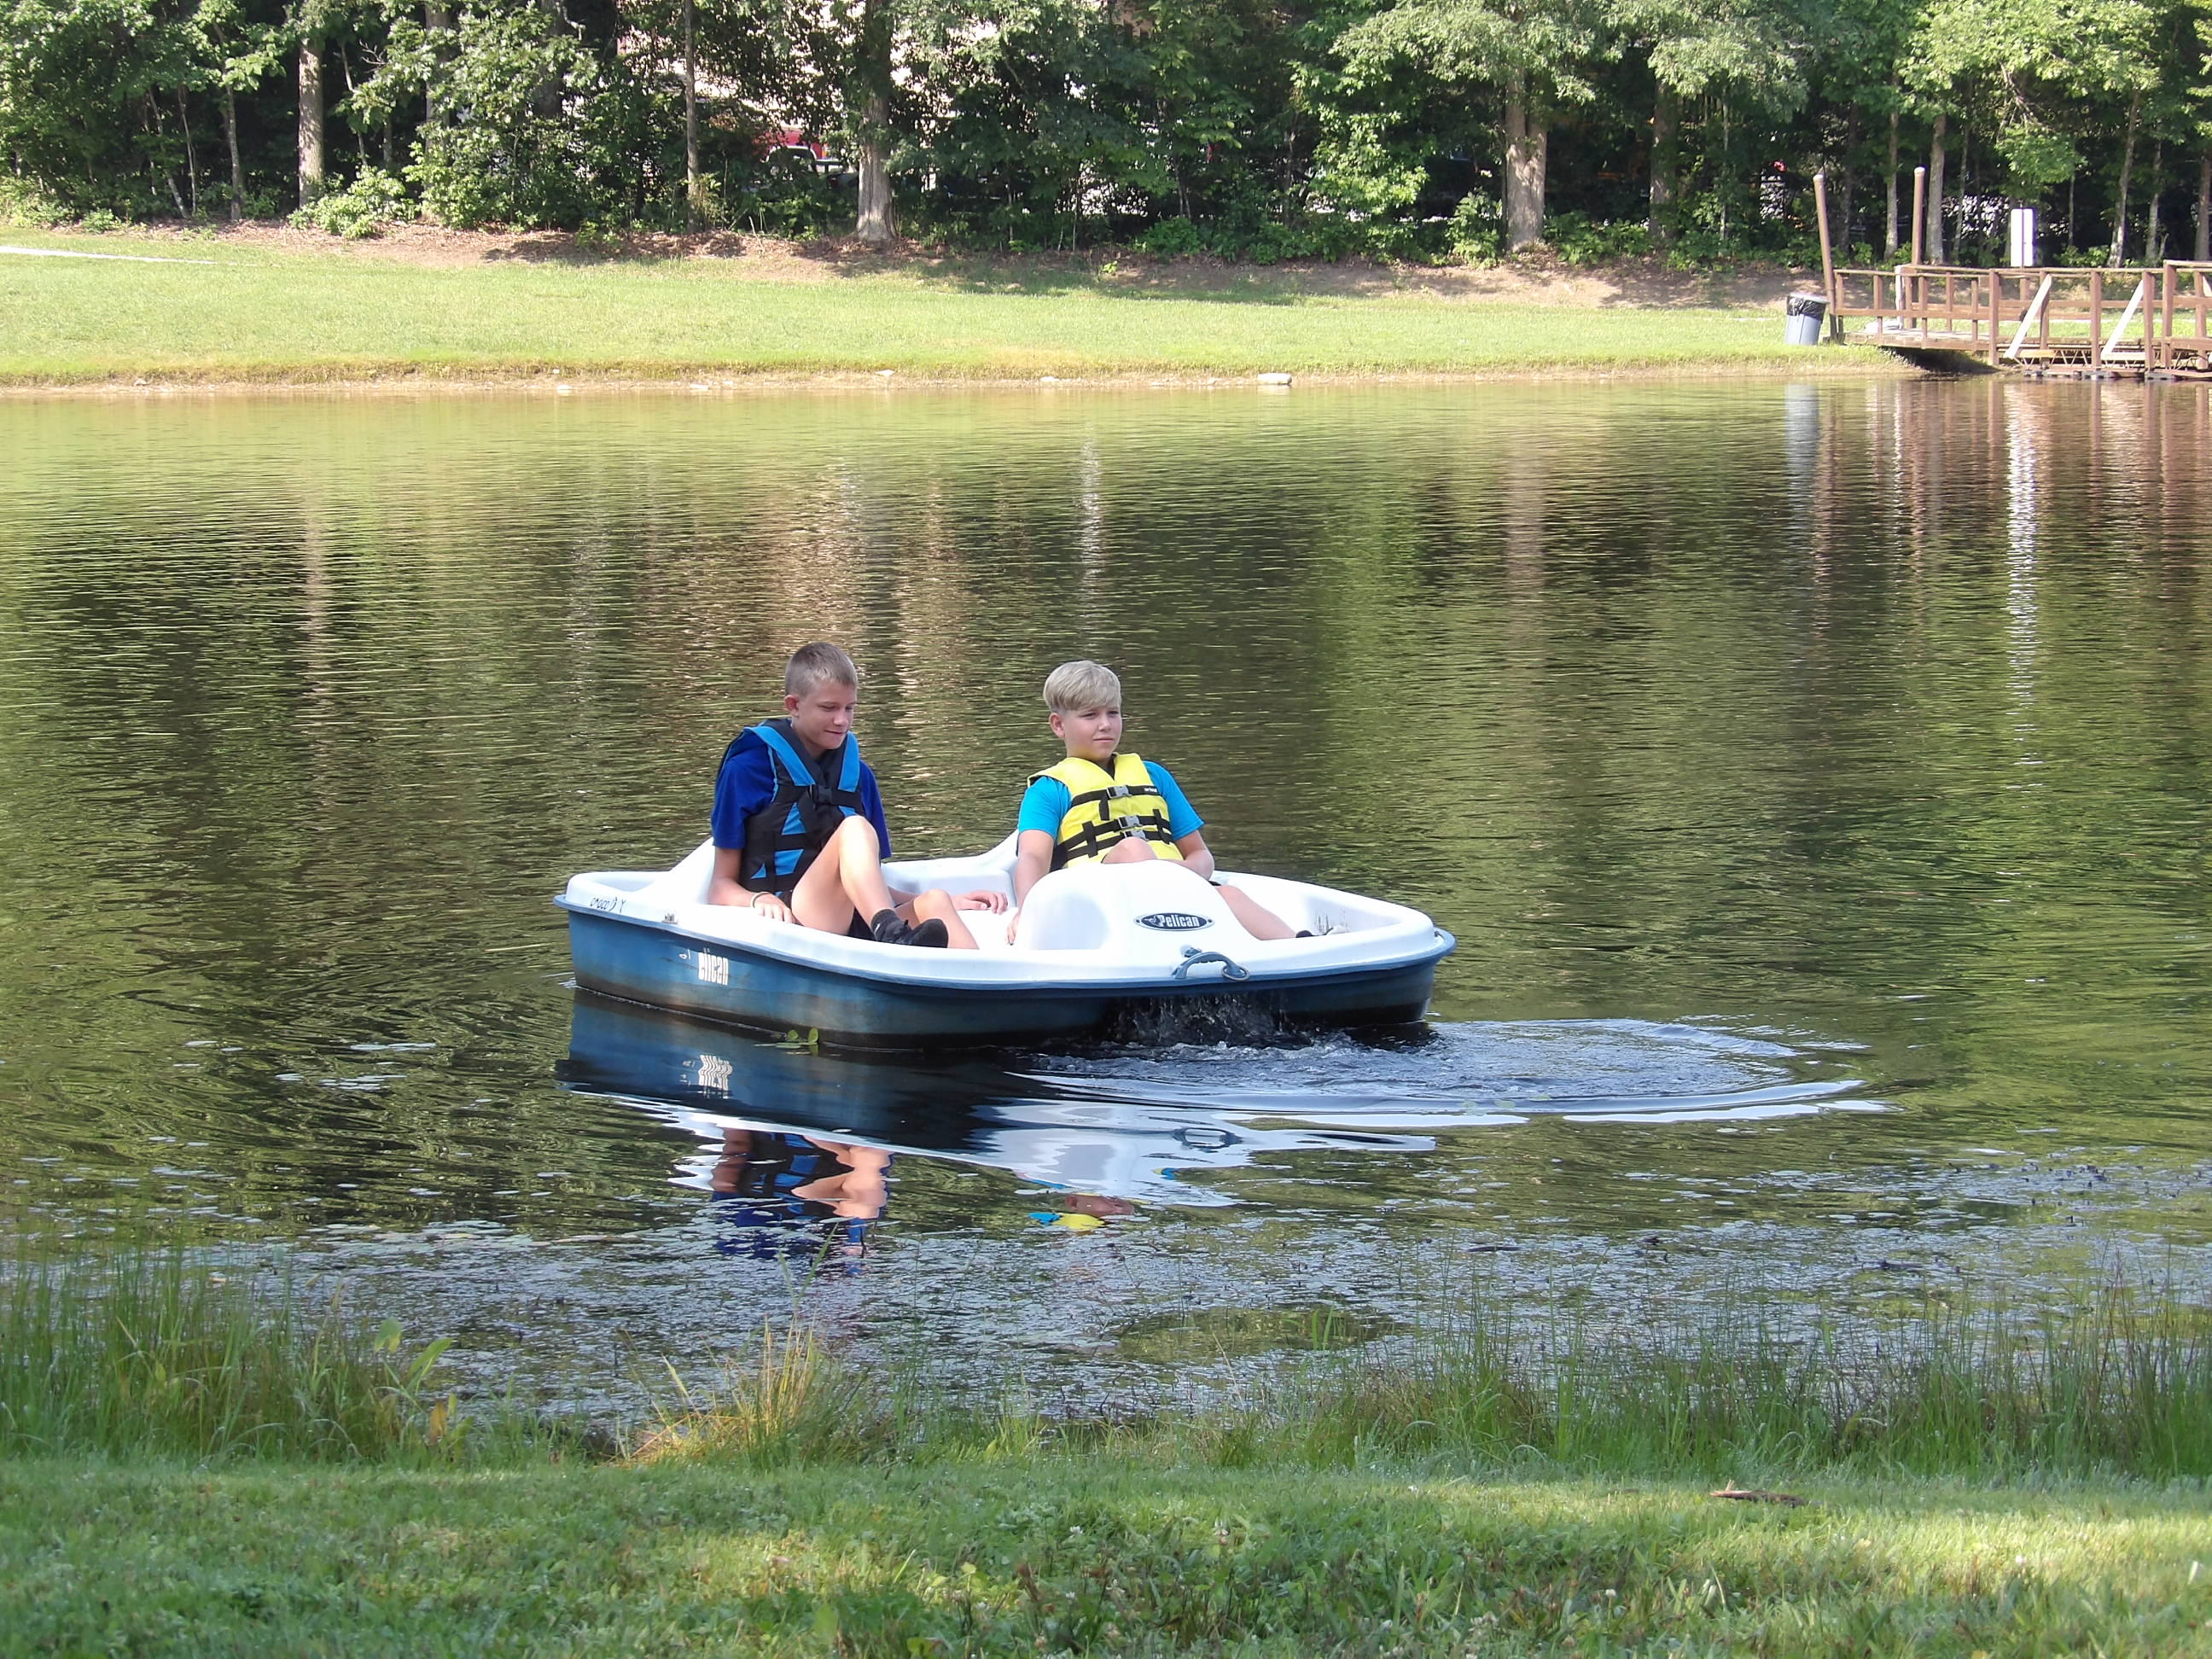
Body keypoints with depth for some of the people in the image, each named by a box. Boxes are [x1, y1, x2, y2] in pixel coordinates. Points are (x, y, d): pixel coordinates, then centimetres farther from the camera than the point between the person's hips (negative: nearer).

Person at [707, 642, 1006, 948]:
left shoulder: (857, 774, 22)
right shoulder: (749, 769, 6)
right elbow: (721, 887, 5)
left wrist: (945, 904, 8)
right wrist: (758, 900, -18)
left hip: (854, 928, 5)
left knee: (933, 901, -24)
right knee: (854, 829, -27)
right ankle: (893, 935, -56)